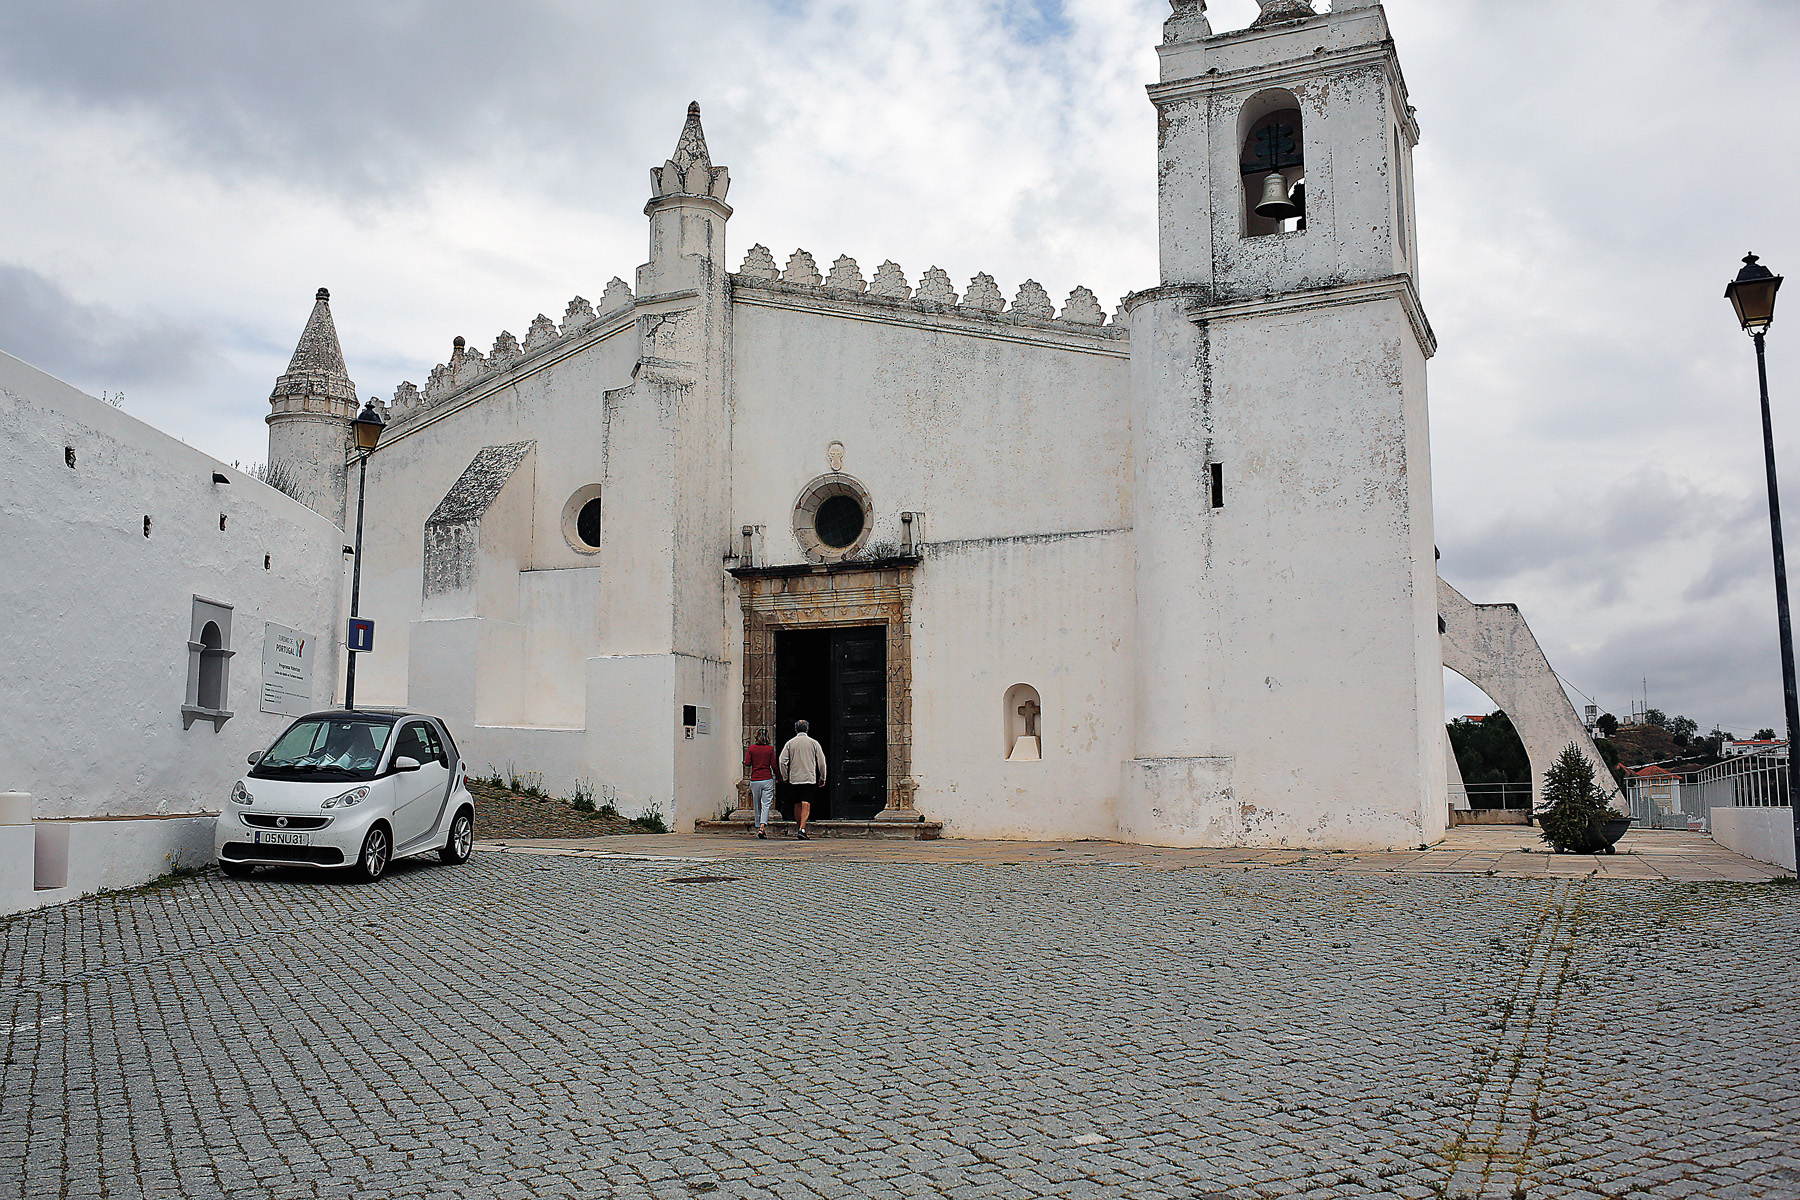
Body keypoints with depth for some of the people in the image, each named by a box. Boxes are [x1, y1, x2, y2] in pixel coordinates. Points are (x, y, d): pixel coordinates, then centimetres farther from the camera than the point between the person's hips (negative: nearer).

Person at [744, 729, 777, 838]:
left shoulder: (751, 748, 0)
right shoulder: (770, 749, -2)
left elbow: (747, 763, -3)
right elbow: (773, 765, -2)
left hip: (755, 780, 1)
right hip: (767, 779, -1)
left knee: (757, 806, 11)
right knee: (766, 804, -3)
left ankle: (759, 828, 16)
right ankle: (762, 827, -20)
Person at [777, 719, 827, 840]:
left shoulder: (790, 743, 3)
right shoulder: (813, 743, 1)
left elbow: (782, 762, -2)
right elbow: (821, 762, 1)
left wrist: (785, 777, 9)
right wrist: (823, 778, 11)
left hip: (794, 778, 2)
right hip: (809, 778, -2)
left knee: (797, 805, 14)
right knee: (806, 805, -8)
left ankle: (800, 829, 22)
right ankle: (802, 829, -21)